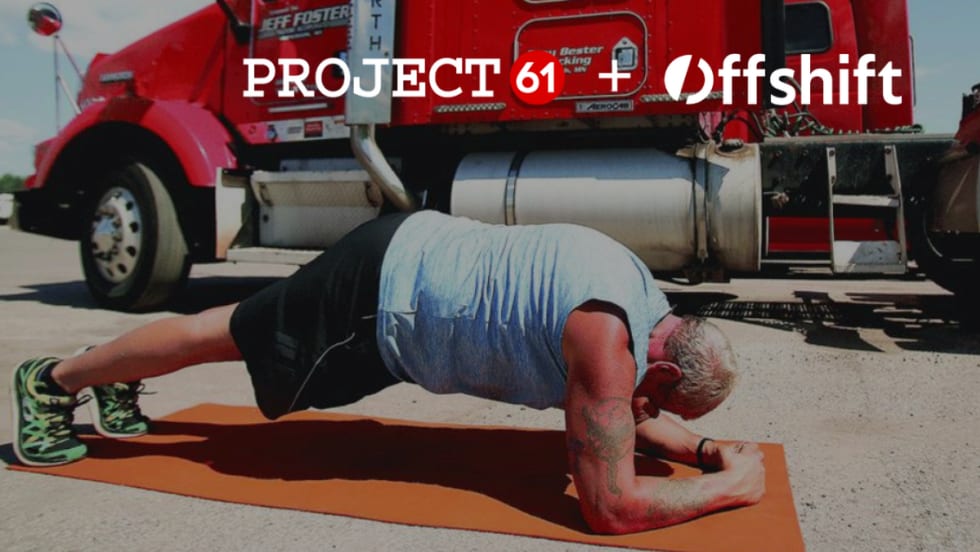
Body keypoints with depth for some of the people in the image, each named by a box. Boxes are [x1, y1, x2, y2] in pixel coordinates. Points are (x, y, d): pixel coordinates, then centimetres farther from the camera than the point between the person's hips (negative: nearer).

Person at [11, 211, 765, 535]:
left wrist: (698, 447, 2)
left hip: (413, 259, 8)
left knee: (245, 330, 25)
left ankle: (117, 377, 49)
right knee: (228, 336, 10)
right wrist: (730, 486, -14)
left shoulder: (641, 294, 1)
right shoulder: (609, 335, -28)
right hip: (382, 297, -8)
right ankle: (54, 380, 33)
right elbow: (611, 507, -25)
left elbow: (630, 419, 16)